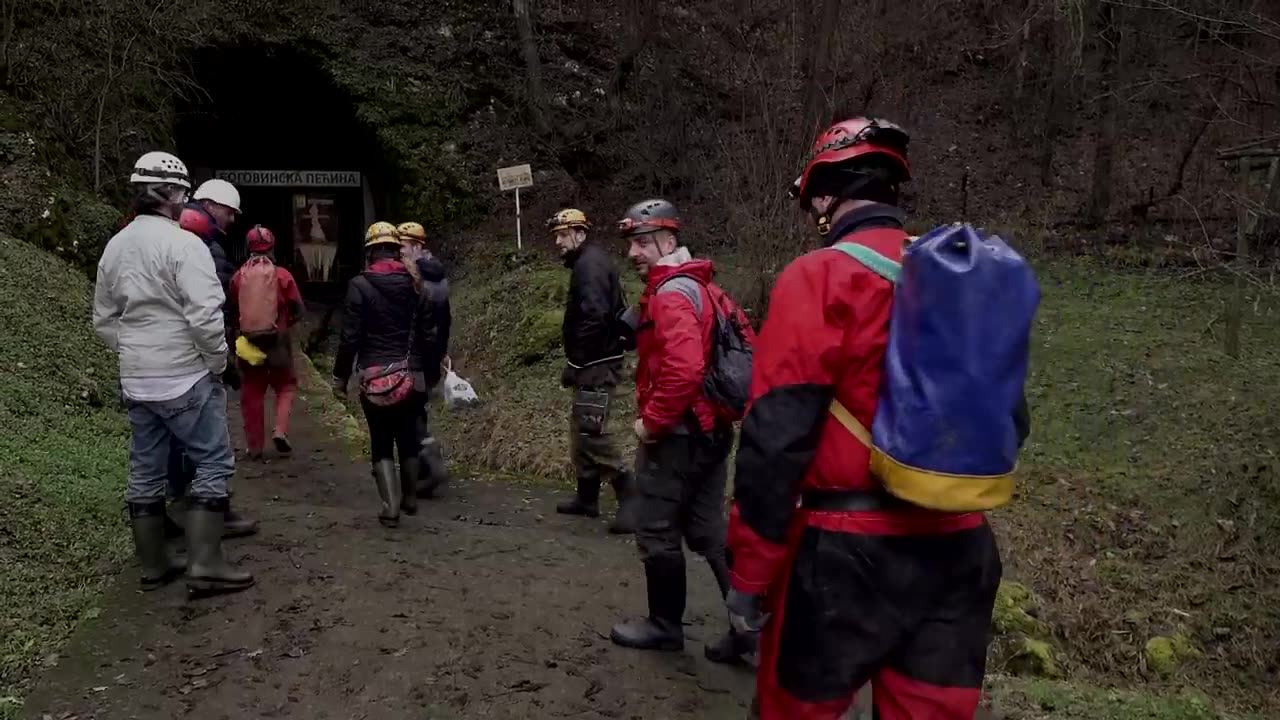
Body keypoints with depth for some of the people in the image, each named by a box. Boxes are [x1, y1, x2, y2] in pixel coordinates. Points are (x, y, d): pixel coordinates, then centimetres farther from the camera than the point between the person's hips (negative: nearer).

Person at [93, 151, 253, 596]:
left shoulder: (114, 247, 9)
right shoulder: (182, 243, -15)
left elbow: (103, 320, 15)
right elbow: (205, 314, -22)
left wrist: (131, 352, 19)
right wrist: (218, 361, -9)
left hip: (135, 381, 8)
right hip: (186, 377, -8)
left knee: (145, 471, 12)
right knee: (213, 462, 0)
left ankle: (153, 566, 23)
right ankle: (205, 565, -2)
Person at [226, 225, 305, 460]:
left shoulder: (238, 276, -2)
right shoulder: (282, 275, -7)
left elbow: (231, 311, 5)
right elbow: (298, 309, -6)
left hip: (247, 341, 2)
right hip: (277, 340, -2)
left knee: (251, 393, 9)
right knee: (285, 385, 15)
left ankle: (254, 447, 12)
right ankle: (280, 431, -4)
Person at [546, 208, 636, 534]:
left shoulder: (589, 264, -14)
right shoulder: (589, 262, 19)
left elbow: (595, 317, -25)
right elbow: (616, 312, 21)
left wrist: (575, 361, -20)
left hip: (597, 365, -11)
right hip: (595, 363, 11)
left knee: (591, 432, -13)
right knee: (580, 430, 15)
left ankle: (630, 498, -9)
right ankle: (587, 497, 24)